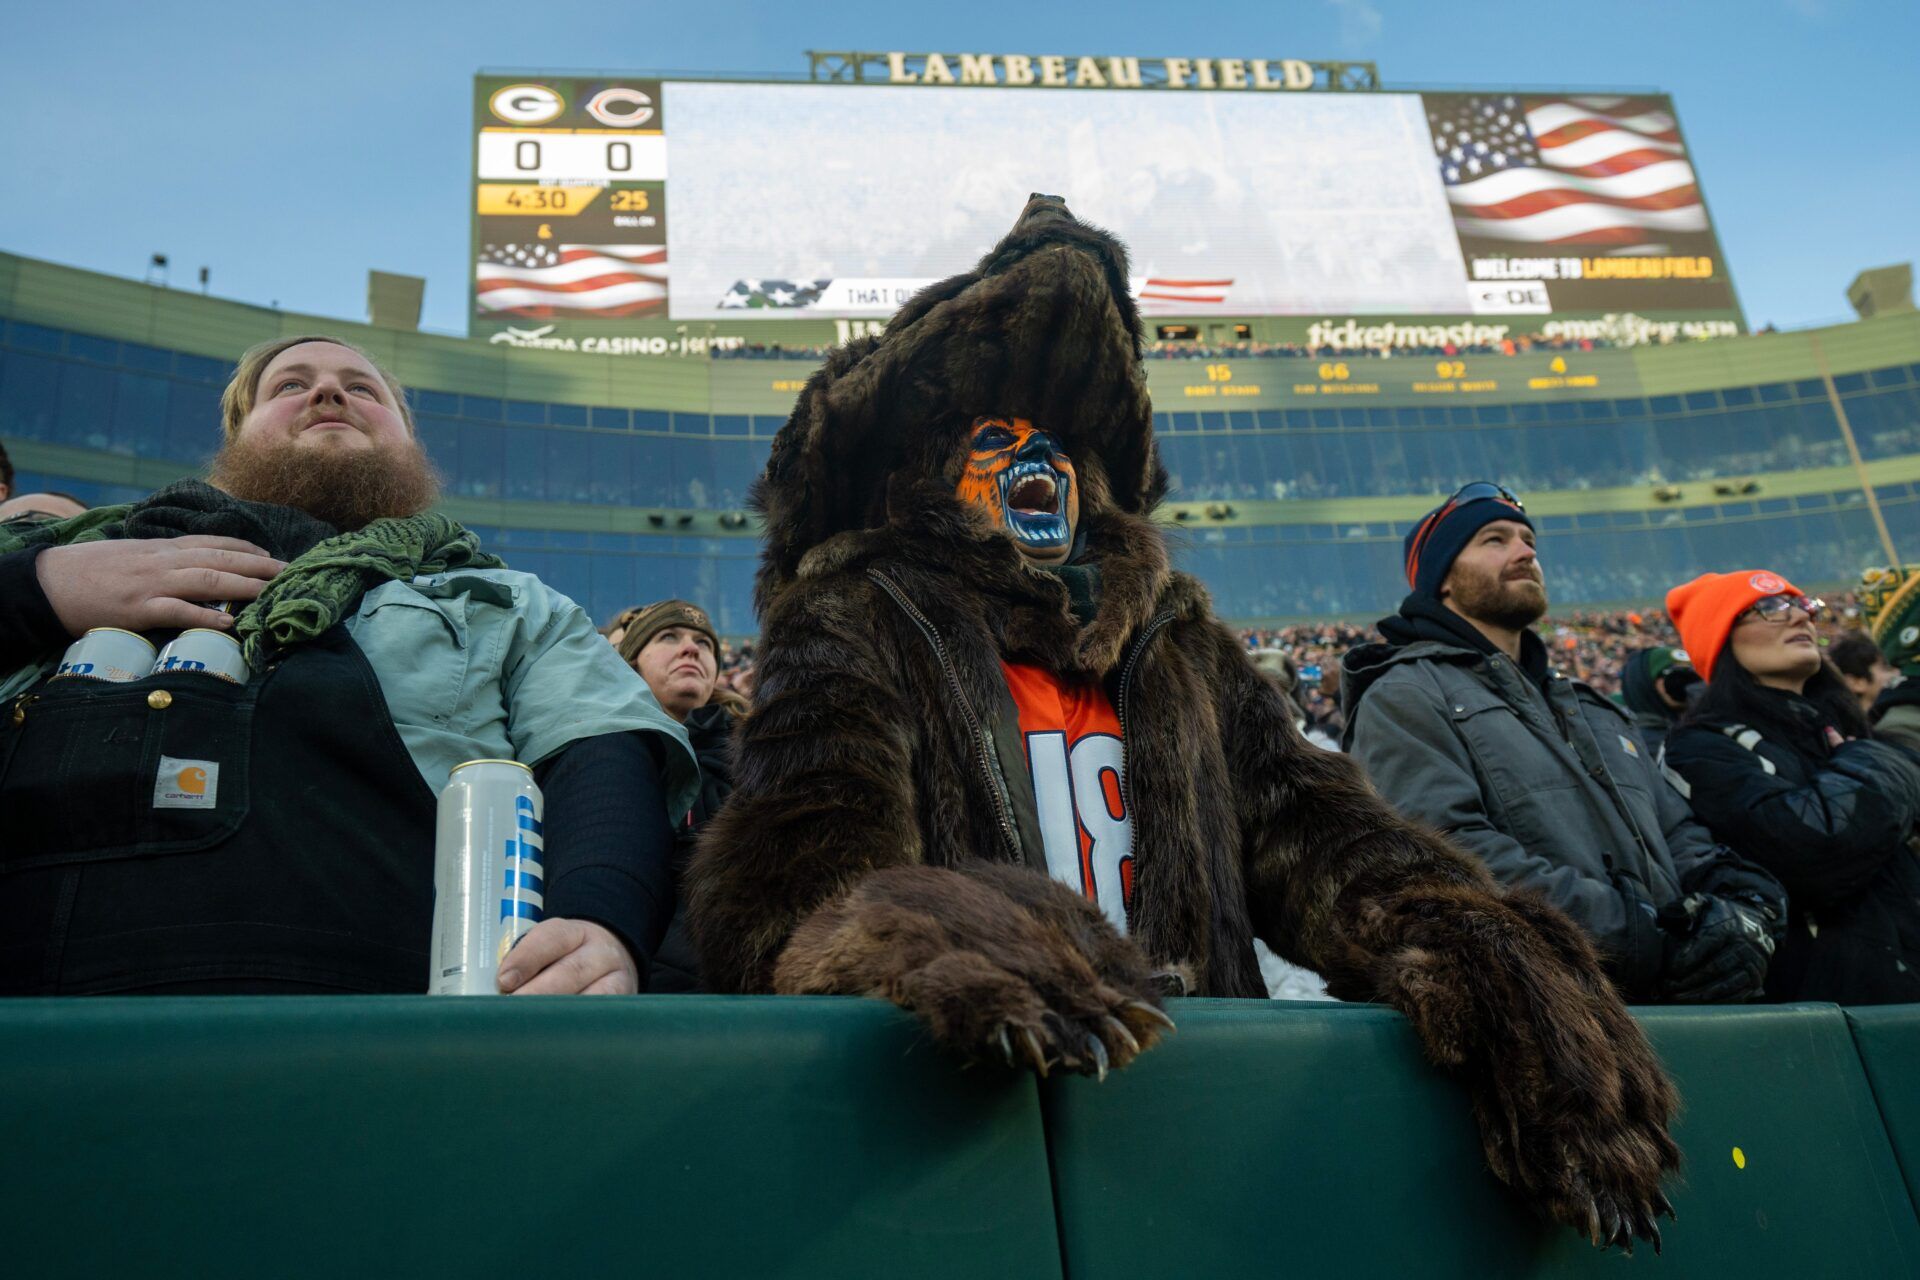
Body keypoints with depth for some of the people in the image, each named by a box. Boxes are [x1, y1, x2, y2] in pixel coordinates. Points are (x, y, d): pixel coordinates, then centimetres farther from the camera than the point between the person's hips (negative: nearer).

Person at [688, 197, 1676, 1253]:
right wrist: (943, 945, -31)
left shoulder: (1175, 644, 21)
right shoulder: (856, 630, 6)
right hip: (970, 1109, -4)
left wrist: (1474, 946, -10)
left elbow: (1303, 820, 9)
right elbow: (795, 879, -9)